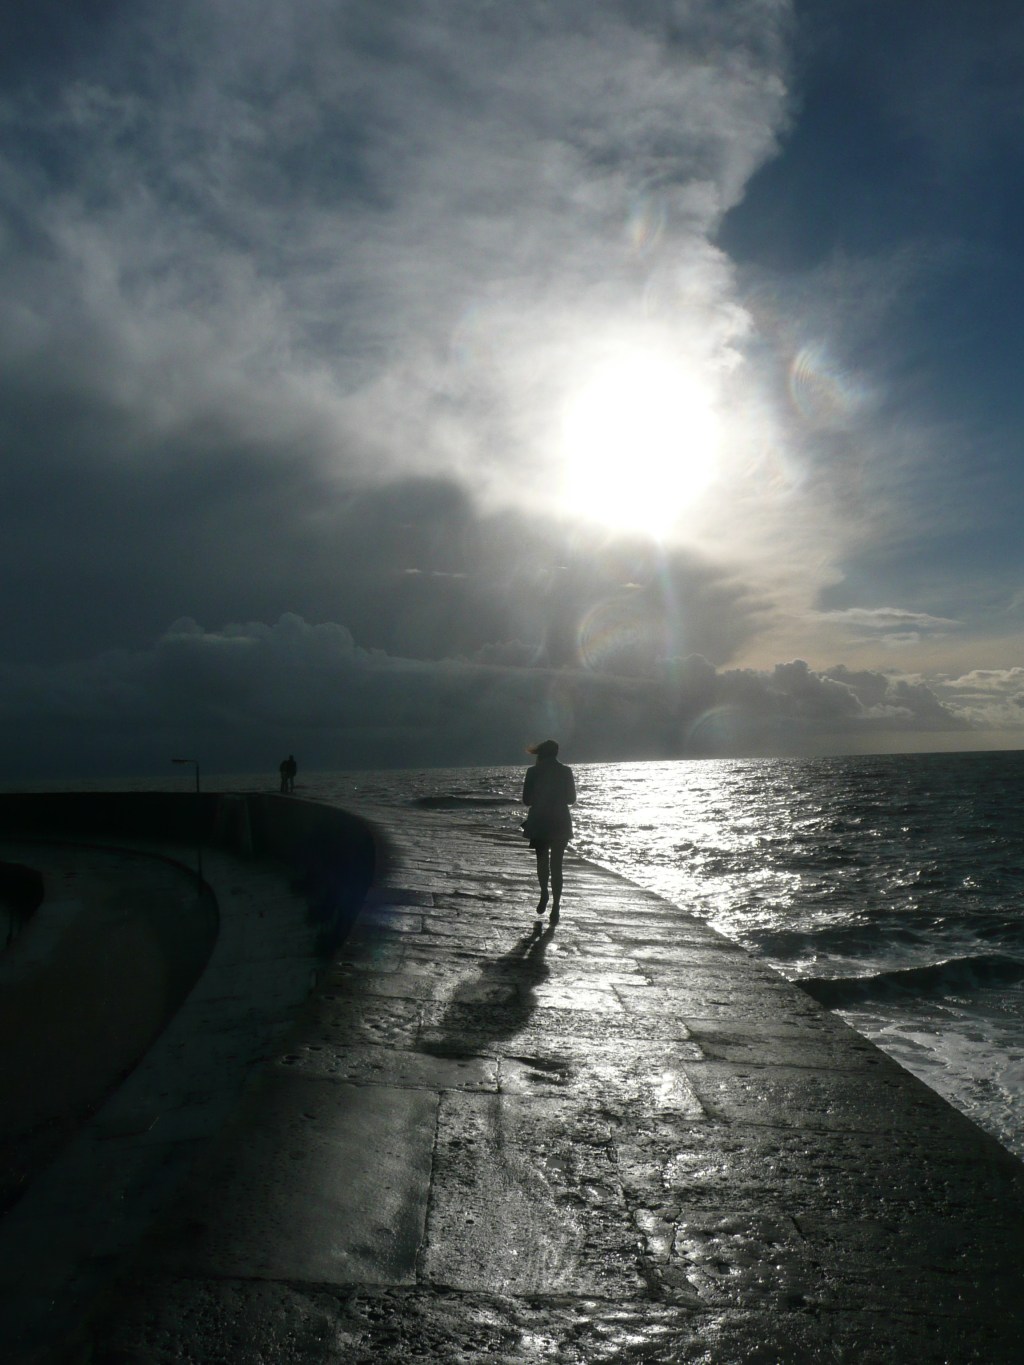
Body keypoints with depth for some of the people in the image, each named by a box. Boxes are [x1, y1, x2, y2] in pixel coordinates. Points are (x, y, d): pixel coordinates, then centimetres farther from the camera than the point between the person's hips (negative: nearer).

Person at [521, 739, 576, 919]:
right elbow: (571, 799, 4)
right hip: (560, 823, 1)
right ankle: (555, 908, 2)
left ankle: (544, 894, -2)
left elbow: (526, 800, -3)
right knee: (556, 864, 7)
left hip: (539, 823, -1)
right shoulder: (565, 771, -2)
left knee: (542, 860, 19)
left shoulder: (533, 772, -6)